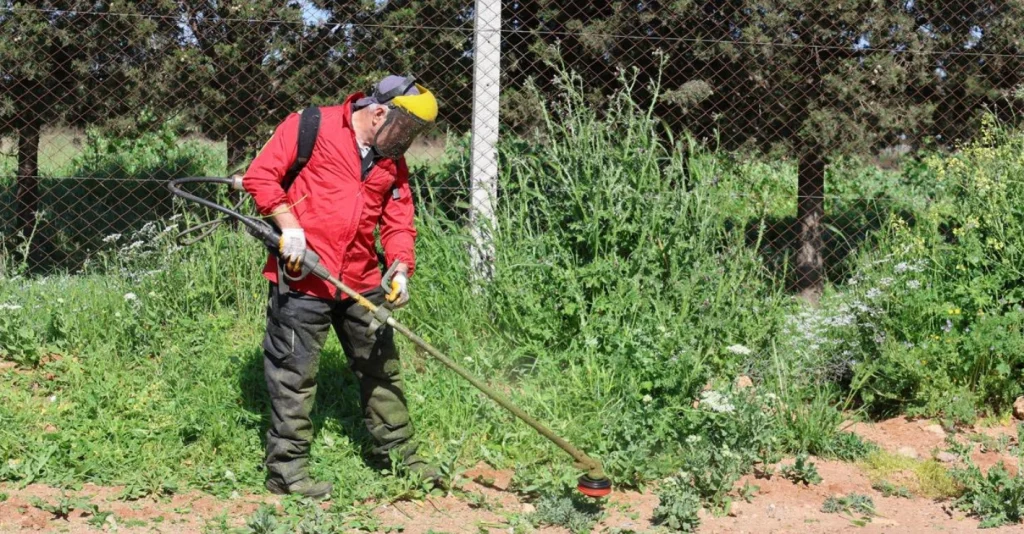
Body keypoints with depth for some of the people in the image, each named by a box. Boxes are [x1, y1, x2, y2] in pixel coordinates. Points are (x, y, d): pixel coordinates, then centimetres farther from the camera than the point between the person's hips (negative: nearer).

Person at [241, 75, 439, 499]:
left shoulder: (393, 163, 12)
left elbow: (398, 224, 11)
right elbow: (260, 175, -8)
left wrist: (401, 269, -6)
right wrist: (289, 227, -17)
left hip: (362, 282, 7)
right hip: (302, 276, -6)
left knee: (381, 368, 15)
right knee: (294, 373, -1)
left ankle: (399, 455, 29)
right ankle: (286, 470, 8)